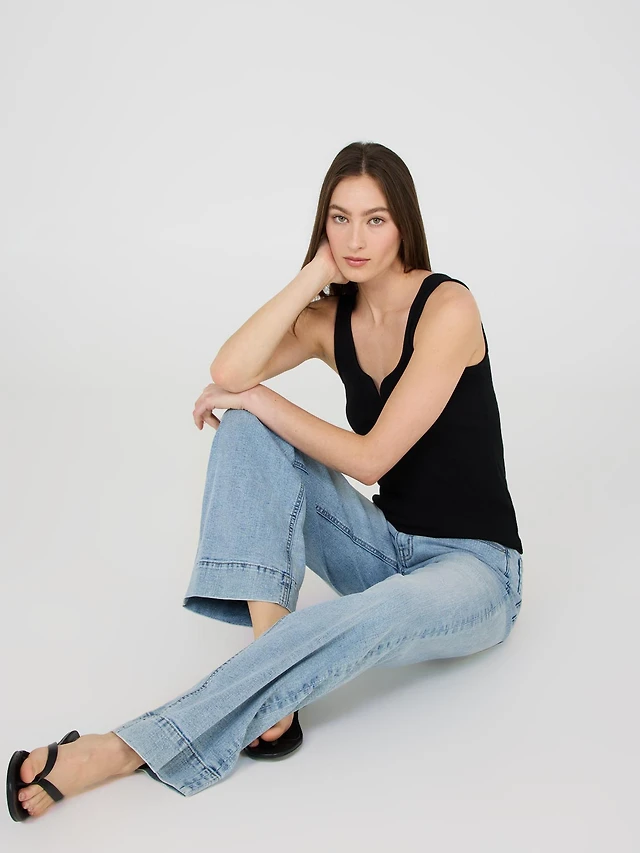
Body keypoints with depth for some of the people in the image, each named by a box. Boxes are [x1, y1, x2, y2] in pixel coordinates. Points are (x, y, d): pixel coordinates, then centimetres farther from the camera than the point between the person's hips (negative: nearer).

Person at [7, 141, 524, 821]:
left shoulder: (447, 307, -15)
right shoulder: (330, 317, 1)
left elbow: (369, 458, -20)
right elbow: (228, 373, -20)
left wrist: (257, 397, -12)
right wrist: (316, 273, -16)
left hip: (473, 567, -5)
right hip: (387, 547, 6)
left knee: (372, 616, -40)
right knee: (248, 428, -14)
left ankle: (128, 751, -31)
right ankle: (270, 653, -26)